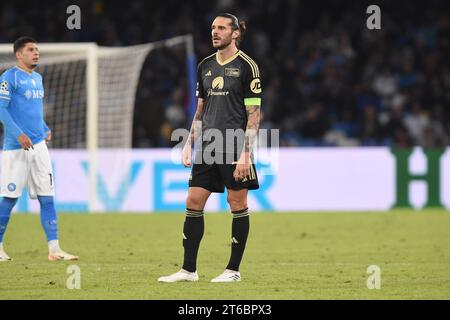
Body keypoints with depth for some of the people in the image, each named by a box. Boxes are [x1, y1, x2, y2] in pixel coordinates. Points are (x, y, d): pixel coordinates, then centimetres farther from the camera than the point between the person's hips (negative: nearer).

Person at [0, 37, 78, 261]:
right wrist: (18, 134, -23)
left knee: (47, 197, 0)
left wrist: (45, 130, 13)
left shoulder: (37, 78, 16)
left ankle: (54, 249, -2)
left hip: (39, 145, 7)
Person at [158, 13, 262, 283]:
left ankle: (234, 270, 7)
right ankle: (189, 269, 7)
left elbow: (254, 113, -9)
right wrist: (190, 145, 13)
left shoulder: (246, 66, -6)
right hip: (208, 147, 6)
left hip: (235, 148, -6)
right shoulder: (206, 66, 13)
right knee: (193, 202, 2)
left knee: (238, 204, 0)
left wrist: (246, 153, -15)